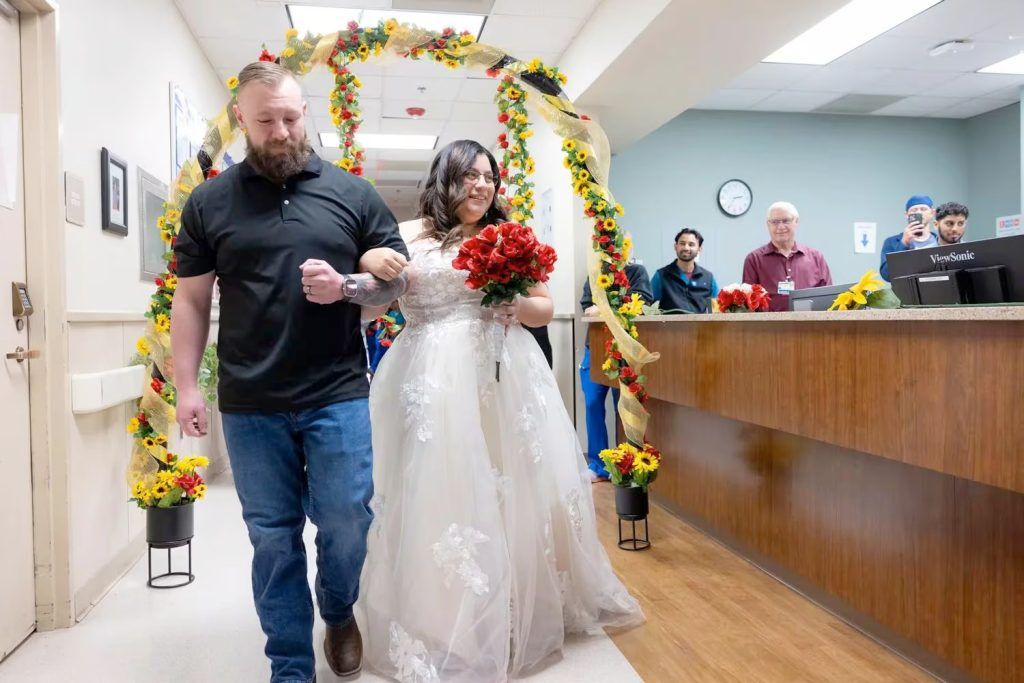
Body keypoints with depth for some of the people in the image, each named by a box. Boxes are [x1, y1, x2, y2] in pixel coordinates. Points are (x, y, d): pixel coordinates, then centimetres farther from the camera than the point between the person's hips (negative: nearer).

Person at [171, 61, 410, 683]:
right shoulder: (209, 202, 6)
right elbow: (191, 301, 7)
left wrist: (346, 288, -13)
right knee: (273, 538, 9)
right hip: (249, 405, 1)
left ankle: (340, 614, 37)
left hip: (338, 397, 0)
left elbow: (400, 279, 6)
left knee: (346, 524, 6)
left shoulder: (353, 193, 5)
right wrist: (187, 386, 0)